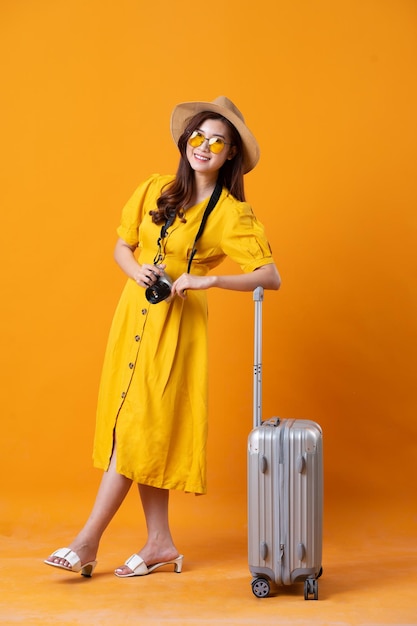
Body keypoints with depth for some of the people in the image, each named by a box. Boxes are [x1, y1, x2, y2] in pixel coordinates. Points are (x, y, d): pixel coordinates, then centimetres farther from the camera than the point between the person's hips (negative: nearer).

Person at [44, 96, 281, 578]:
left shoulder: (232, 215, -7)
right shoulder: (154, 191, 6)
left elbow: (271, 277, -14)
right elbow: (121, 247, 13)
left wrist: (209, 280, -24)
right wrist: (137, 271, -9)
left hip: (178, 324, -5)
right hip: (134, 314, 6)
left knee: (136, 428, -5)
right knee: (137, 430, 8)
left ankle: (88, 542, 3)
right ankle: (160, 544, 18)